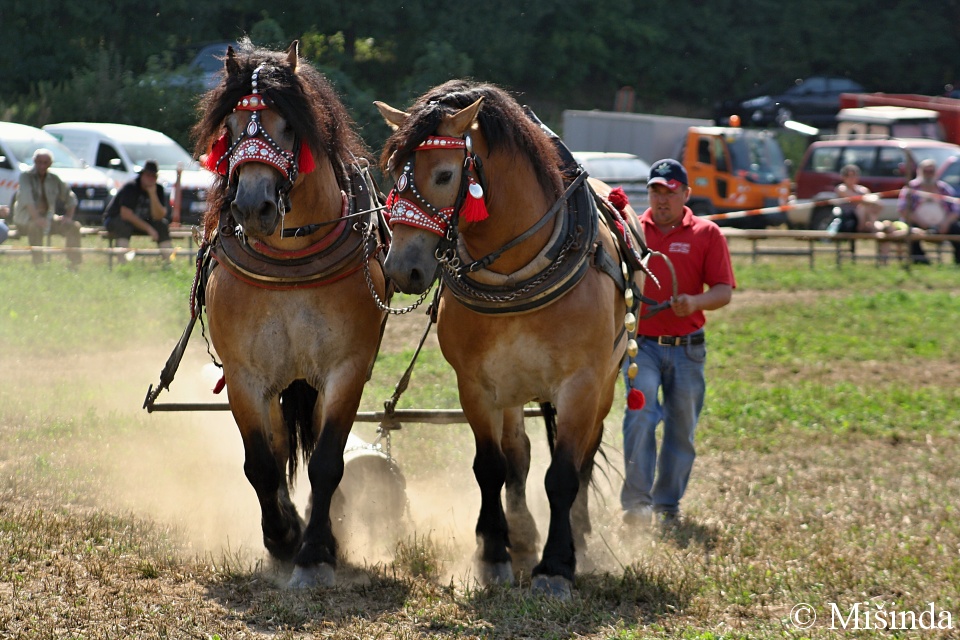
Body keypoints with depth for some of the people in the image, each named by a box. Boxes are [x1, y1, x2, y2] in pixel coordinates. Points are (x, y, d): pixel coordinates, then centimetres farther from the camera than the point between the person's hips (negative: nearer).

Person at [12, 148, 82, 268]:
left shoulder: (53, 178, 7)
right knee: (36, 227, -39)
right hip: (26, 218, -6)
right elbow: (26, 198, -26)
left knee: (74, 226, -12)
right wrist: (36, 218, -39)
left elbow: (70, 197, 16)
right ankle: (38, 264, -37)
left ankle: (75, 263, -8)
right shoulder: (26, 176, -10)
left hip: (47, 216, 6)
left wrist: (68, 216, 0)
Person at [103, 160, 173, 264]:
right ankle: (123, 265, -47)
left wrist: (153, 194, -26)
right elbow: (125, 214, -29)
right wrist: (148, 228, -27)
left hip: (140, 222, 6)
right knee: (124, 224, -38)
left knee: (162, 224, -14)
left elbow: (158, 216, -13)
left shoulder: (158, 190, -4)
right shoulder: (130, 188, -21)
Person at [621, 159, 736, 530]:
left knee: (681, 427, 6)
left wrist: (696, 302, -21)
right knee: (640, 415, -18)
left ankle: (667, 505, 19)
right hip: (641, 344, -1)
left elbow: (724, 290, -2)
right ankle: (635, 501, -17)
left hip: (686, 348, 1)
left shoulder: (707, 234, 3)